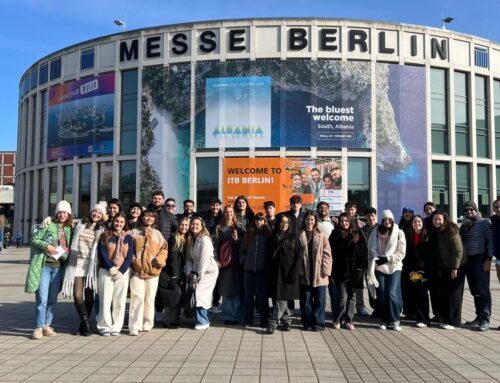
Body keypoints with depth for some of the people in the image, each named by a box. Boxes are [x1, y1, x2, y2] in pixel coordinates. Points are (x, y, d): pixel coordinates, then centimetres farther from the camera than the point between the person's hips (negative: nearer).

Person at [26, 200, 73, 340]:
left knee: (53, 299, 10)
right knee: (42, 298, -6)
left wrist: (67, 252, -2)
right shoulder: (48, 225, -2)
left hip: (58, 266, 5)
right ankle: (39, 328, 3)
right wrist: (46, 246, -18)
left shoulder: (69, 229, 10)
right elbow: (34, 239, -3)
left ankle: (46, 326, 19)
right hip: (44, 265, -4)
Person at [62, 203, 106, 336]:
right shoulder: (81, 225, 12)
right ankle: (86, 324, 0)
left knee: (89, 296, 4)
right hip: (76, 264, 1)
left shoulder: (102, 229, 8)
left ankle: (84, 324, 19)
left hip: (91, 265, 0)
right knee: (77, 295, -9)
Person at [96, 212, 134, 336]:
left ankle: (116, 327, 10)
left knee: (120, 301, 1)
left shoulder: (128, 237, 8)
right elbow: (101, 253, -3)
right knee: (105, 299, -2)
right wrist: (111, 268, -13)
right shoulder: (105, 236, 5)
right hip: (106, 271, -1)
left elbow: (130, 256, 2)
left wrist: (121, 271, -9)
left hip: (122, 272, 1)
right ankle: (105, 326, 8)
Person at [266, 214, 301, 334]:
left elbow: (298, 256, -3)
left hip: (288, 273, -3)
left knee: (282, 298, -7)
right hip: (275, 272, 3)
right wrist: (269, 273, 2)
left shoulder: (294, 237, 2)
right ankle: (286, 320, 16)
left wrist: (294, 273, -11)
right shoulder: (273, 238, 10)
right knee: (277, 298, 4)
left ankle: (273, 322, -4)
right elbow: (269, 256, 11)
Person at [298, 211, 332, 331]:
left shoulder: (321, 236, 2)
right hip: (304, 274, 1)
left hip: (319, 275, -1)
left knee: (319, 300, 5)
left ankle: (318, 323, 16)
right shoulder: (300, 236, 3)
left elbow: (327, 254, -1)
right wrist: (299, 271, -5)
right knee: (305, 300, 9)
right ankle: (307, 323, 20)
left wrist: (325, 271, -8)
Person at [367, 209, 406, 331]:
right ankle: (384, 320, 15)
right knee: (381, 295, 1)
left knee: (391, 293, -10)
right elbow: (372, 250, -2)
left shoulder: (399, 233, 2)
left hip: (394, 267, -1)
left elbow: (401, 253, 0)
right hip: (379, 267, 1)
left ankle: (395, 320, 7)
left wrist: (387, 258, -12)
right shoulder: (376, 232, 4)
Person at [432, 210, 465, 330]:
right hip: (443, 268, 7)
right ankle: (446, 319, 17)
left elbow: (458, 250, -18)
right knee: (443, 294, 8)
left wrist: (455, 268, -19)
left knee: (453, 294, -2)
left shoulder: (451, 232, -14)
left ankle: (453, 321, 4)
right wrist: (438, 269, 10)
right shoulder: (436, 233, 8)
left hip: (455, 267, -7)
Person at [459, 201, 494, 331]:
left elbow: (490, 242, -7)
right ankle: (479, 317, 17)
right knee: (475, 291, 9)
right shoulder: (464, 226, 14)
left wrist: (488, 259, -15)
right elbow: (461, 243, 17)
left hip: (480, 260, -6)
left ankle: (485, 319, -4)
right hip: (468, 261, 6)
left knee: (483, 290, -6)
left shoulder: (484, 223, -2)